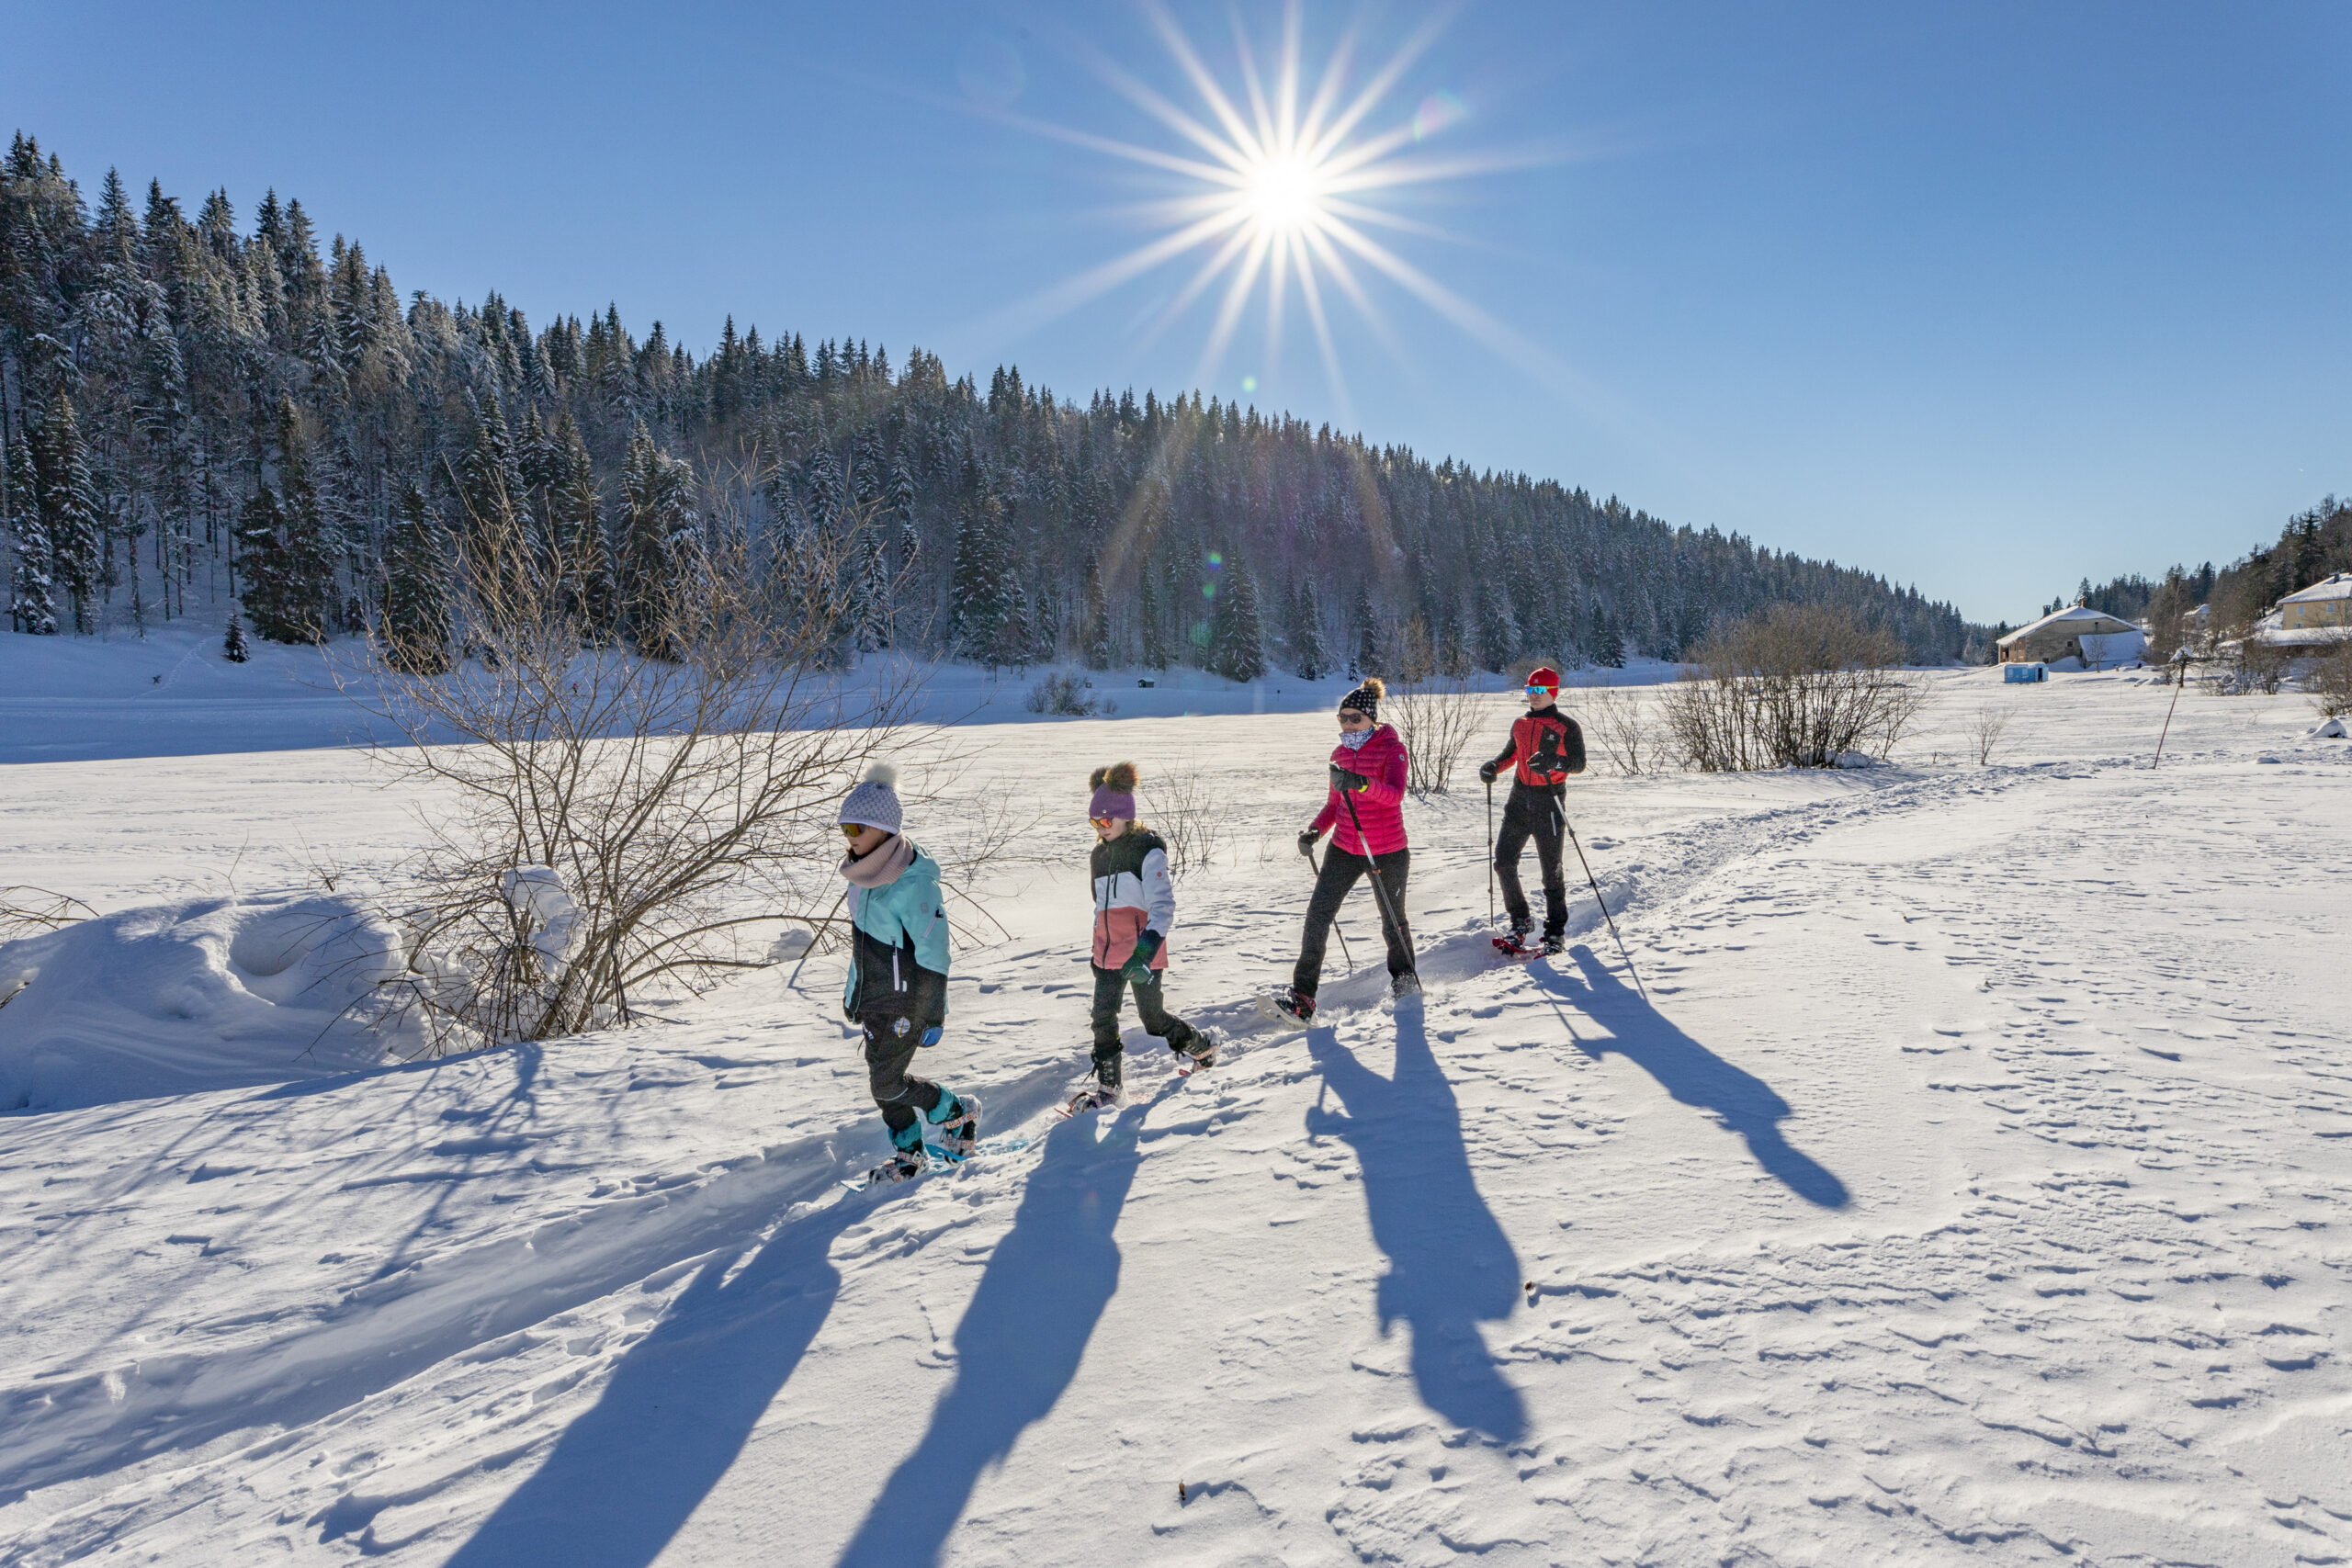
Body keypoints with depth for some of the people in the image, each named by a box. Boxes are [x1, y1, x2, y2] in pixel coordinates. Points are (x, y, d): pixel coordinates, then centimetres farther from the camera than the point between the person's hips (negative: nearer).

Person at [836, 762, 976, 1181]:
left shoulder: (913, 883, -24)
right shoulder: (864, 875, 2)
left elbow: (933, 954, -21)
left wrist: (933, 1015, -18)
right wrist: (853, 990, 21)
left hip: (906, 1001, -8)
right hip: (873, 1000, 8)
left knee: (888, 1082, -2)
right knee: (882, 1081, 13)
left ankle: (958, 1113, 20)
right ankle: (909, 1152, 29)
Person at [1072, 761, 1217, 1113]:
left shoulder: (1148, 850, -8)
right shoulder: (1100, 854, 16)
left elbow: (1163, 905, -16)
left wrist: (1146, 947, -27)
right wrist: (1097, 950, 25)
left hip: (1142, 952, -7)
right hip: (1109, 952, 7)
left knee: (1153, 1018, 1)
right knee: (1103, 1016, 0)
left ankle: (1201, 1044, 27)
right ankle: (1107, 1085, 8)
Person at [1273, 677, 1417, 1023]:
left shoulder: (1392, 748, -10)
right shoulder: (1340, 754, 8)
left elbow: (1394, 794, -26)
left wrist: (1360, 783, -44)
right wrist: (1314, 830, 0)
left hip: (1387, 851, -4)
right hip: (1344, 848, 4)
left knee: (1393, 922, 12)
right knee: (1318, 914, -9)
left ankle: (1405, 977, 39)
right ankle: (1302, 995, -8)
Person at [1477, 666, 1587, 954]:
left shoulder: (1567, 727, -4)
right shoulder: (1520, 724, 13)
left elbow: (1579, 763, -9)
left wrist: (1554, 762, -28)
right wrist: (1494, 767, 5)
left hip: (1549, 802, -5)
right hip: (1520, 798, 5)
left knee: (1551, 869, 0)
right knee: (1504, 861, -1)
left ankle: (1555, 931, 12)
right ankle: (1520, 921, 14)